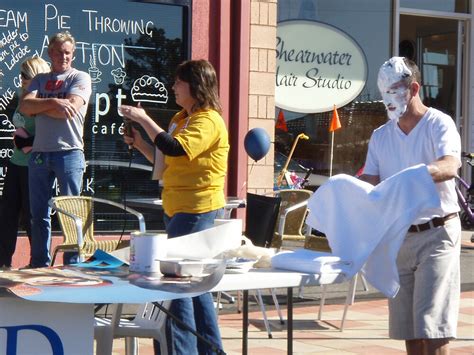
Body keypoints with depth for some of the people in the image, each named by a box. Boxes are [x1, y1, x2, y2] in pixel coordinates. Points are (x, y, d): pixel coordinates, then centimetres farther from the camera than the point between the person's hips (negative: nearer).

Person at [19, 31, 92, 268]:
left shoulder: (80, 78, 4)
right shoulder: (39, 80, 18)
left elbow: (69, 110, -12)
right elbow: (24, 106, 0)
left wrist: (38, 108, -1)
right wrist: (53, 102, -13)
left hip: (69, 152, -4)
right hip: (39, 153, 5)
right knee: (39, 213, 7)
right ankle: (40, 266, 13)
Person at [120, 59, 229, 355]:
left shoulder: (208, 121, -13)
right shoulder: (180, 119, 17)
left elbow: (175, 149, -28)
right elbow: (165, 162, 21)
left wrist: (144, 119, -20)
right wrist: (140, 143, 8)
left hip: (198, 210, -10)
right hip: (178, 208, 10)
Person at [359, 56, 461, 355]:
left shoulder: (439, 124, -5)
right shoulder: (381, 136, 13)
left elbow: (451, 166, -23)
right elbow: (370, 181, 7)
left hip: (437, 233, -6)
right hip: (398, 236, 6)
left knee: (432, 326, -11)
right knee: (407, 328, 8)